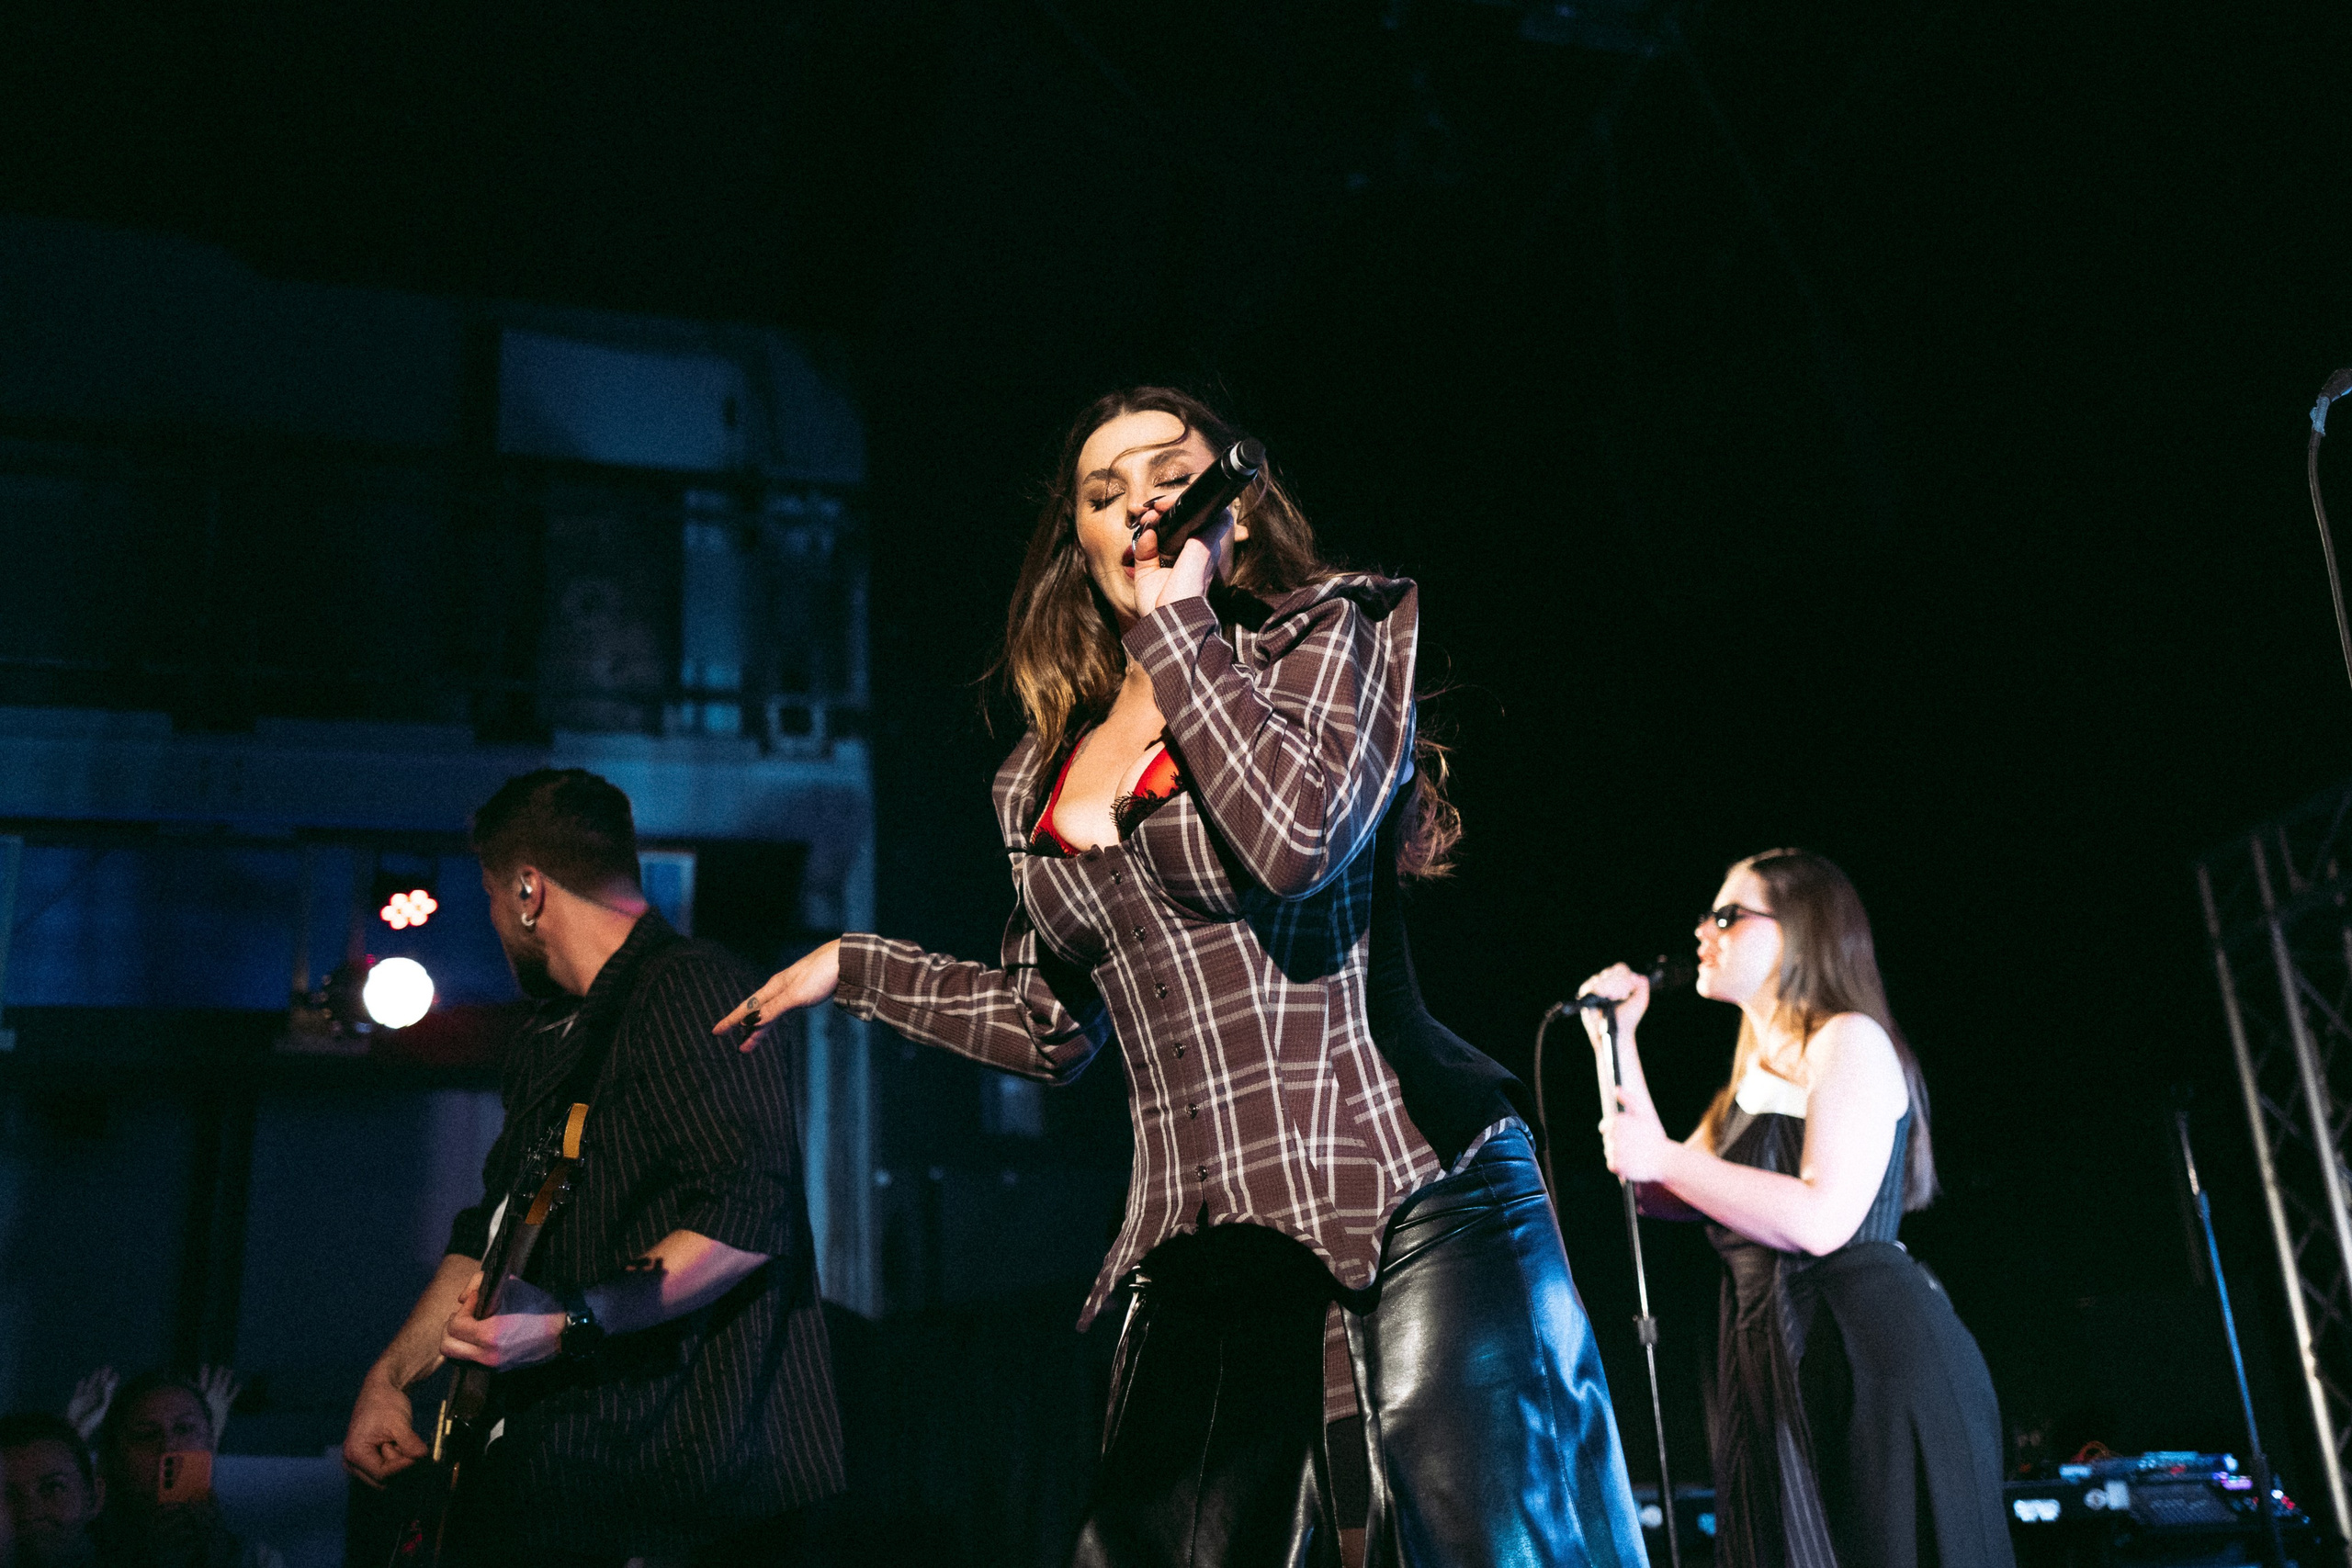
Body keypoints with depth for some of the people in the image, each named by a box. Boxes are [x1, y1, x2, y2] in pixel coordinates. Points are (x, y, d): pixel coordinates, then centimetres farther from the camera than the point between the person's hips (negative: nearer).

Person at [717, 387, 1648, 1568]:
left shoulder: (1328, 632, 3)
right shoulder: (1043, 774, 16)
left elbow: (1299, 839, -18)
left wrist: (1176, 621, -7)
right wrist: (853, 966, 27)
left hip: (1414, 1205, -4)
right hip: (1205, 1259, 5)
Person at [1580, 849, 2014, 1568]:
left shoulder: (1849, 1041, -8)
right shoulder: (1760, 1074, 19)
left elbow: (1822, 1221, -21)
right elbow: (1663, 1195, 16)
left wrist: (1666, 1155, -14)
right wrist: (1616, 1038, 14)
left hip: (1870, 1358, -9)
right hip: (1781, 1372, 9)